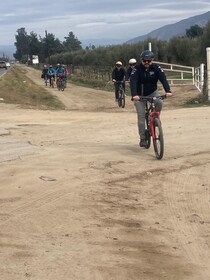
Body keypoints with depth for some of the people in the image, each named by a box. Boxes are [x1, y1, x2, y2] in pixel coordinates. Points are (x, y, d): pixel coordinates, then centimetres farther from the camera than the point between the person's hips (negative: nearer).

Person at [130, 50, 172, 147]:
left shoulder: (156, 67, -14)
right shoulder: (137, 69, -19)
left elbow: (163, 78, -24)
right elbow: (133, 82, -31)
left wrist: (168, 91, -41)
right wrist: (134, 95, -47)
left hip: (152, 92, 1)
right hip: (140, 95, -1)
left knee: (159, 102, -30)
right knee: (141, 116, -6)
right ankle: (142, 138, 2)